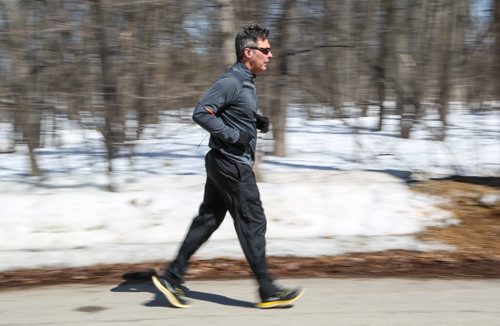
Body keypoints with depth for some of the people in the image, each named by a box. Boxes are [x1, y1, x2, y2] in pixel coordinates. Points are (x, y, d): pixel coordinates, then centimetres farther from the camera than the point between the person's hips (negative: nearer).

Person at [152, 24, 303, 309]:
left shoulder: (246, 81, 14)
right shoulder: (231, 82, -18)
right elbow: (201, 113, -23)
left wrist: (258, 122, 8)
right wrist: (234, 136, -22)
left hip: (223, 165, 10)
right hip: (232, 165, -10)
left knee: (207, 220, 12)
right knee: (253, 223, -3)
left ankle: (172, 277, 17)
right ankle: (268, 292, 7)